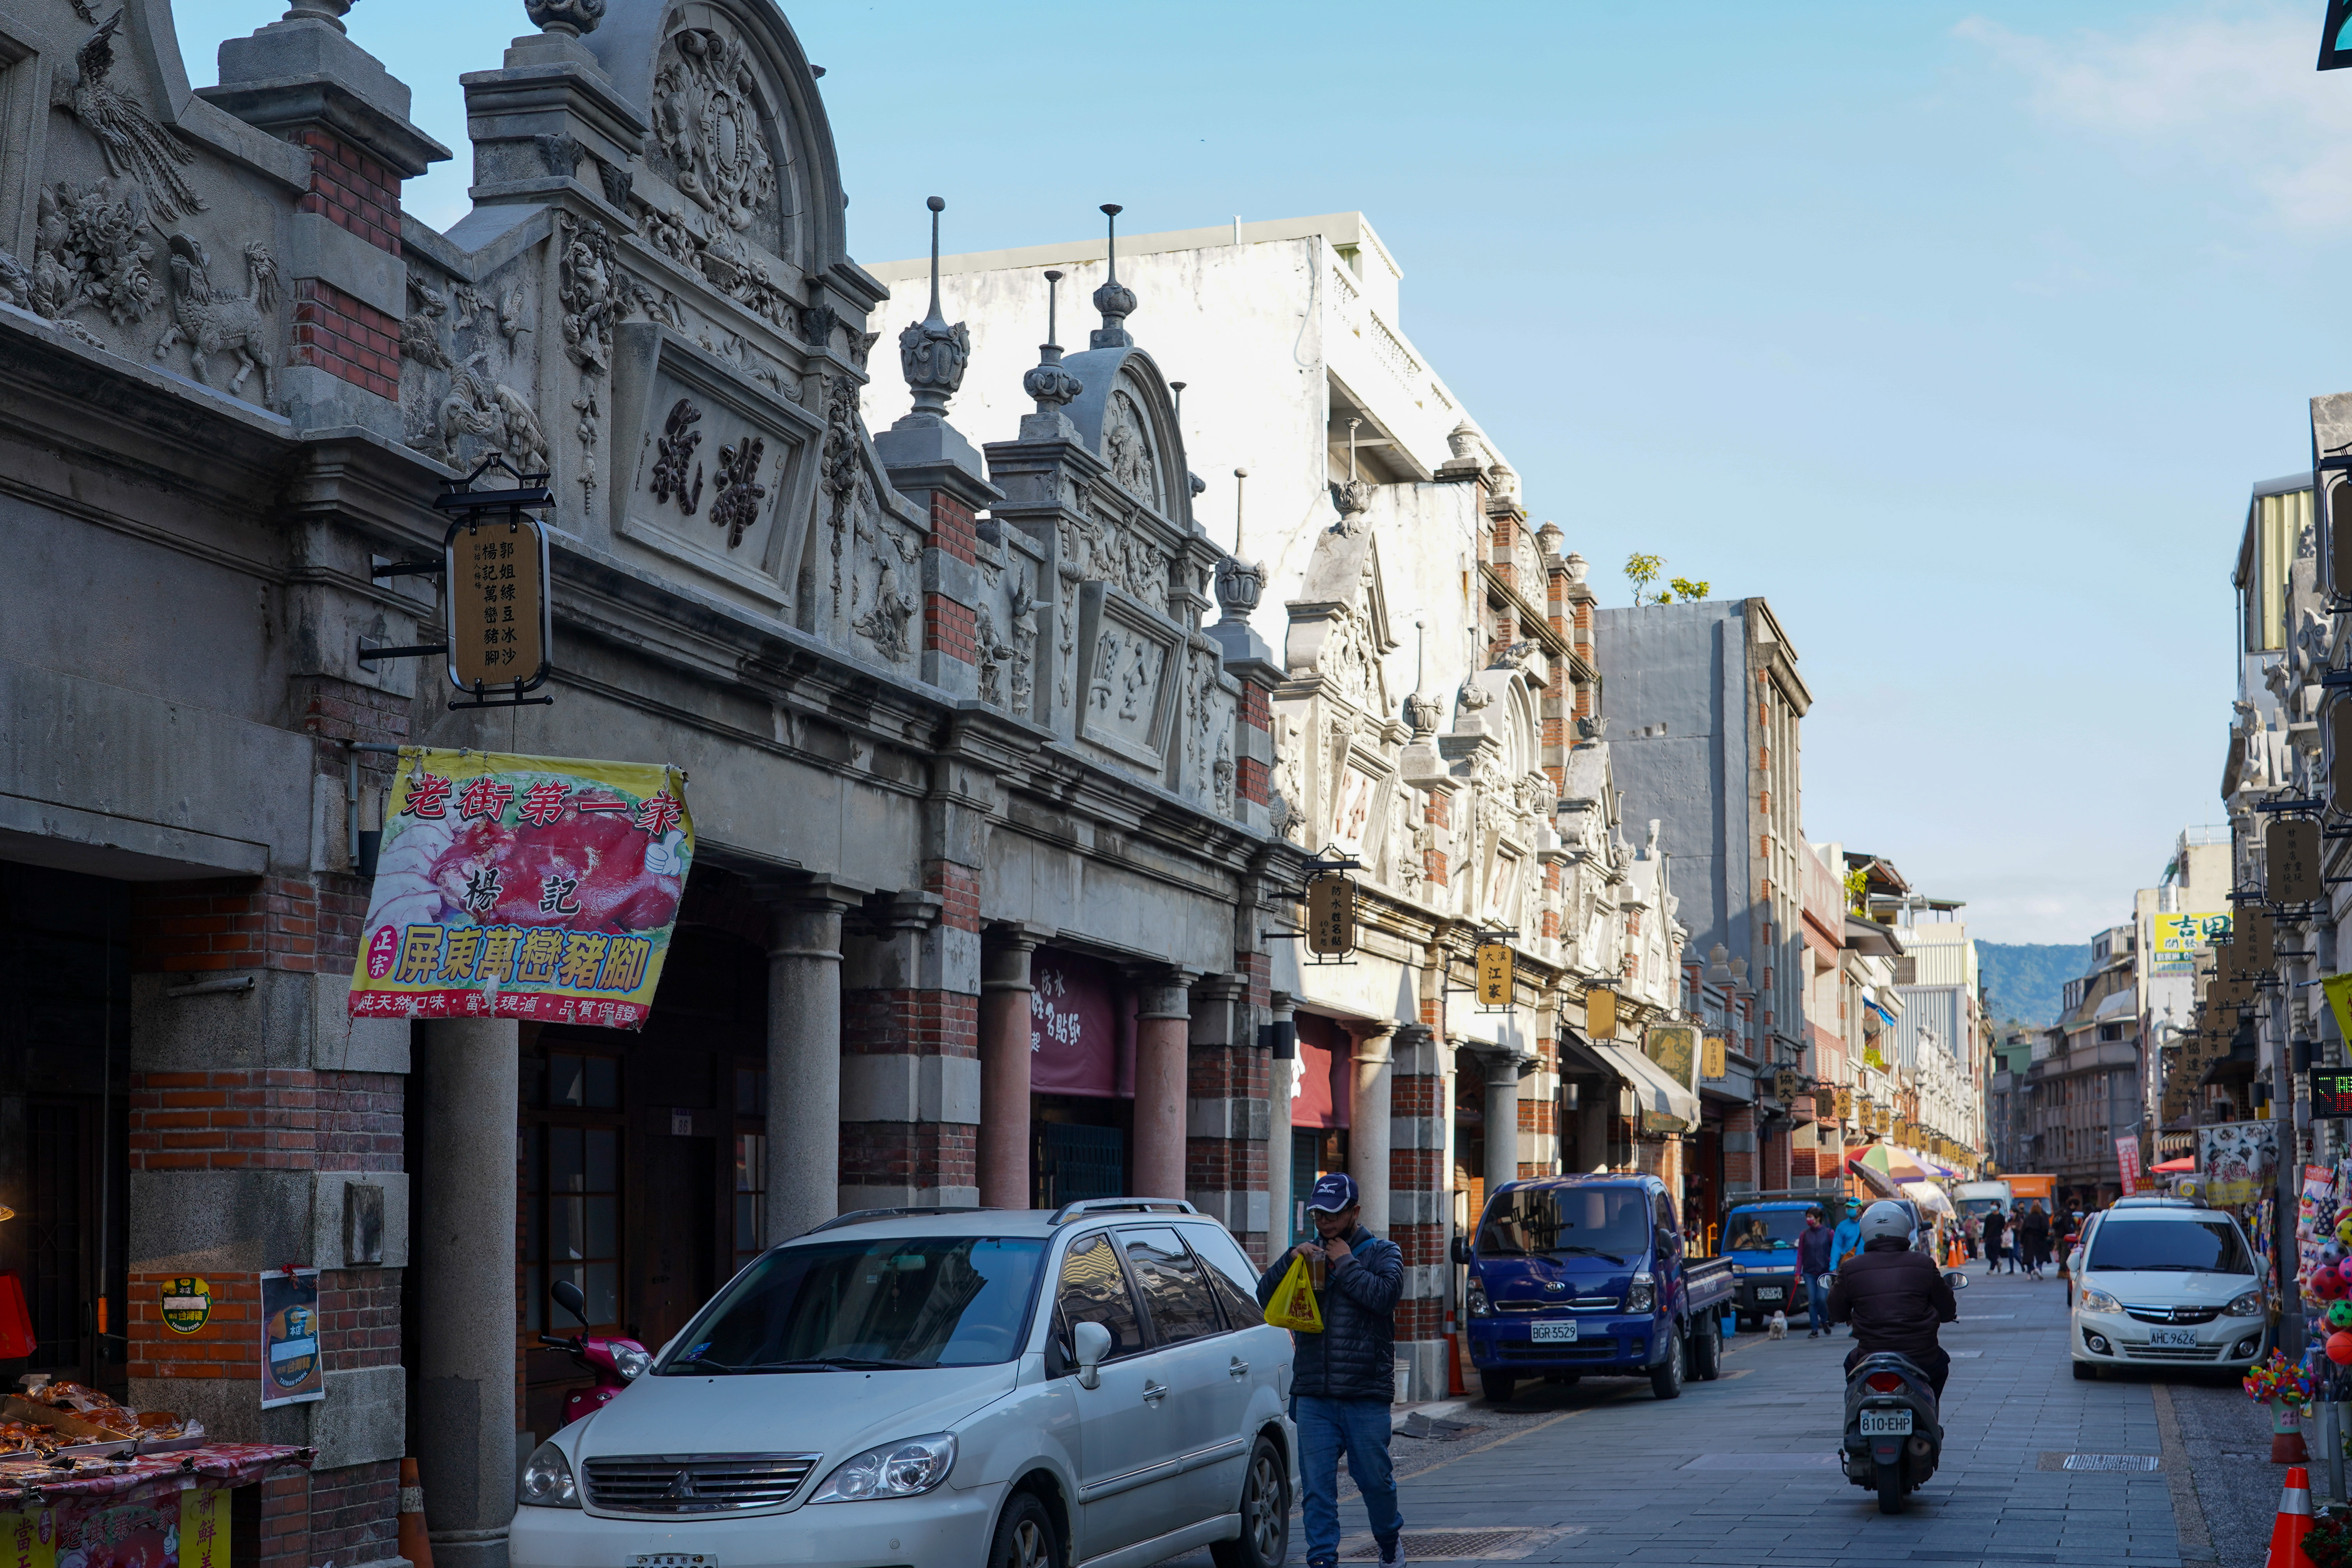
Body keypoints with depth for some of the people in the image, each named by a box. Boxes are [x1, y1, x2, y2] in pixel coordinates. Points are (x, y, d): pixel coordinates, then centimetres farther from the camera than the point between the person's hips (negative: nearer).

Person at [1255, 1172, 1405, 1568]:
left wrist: (1346, 1263, -12)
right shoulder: (1309, 1252, 14)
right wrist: (1289, 1260, -10)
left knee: (1374, 1477, 8)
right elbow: (1265, 1296, 5)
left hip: (1366, 1393, -2)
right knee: (1317, 1483, -2)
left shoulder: (1381, 1252, 4)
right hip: (1313, 1394, 2)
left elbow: (1385, 1295, -16)